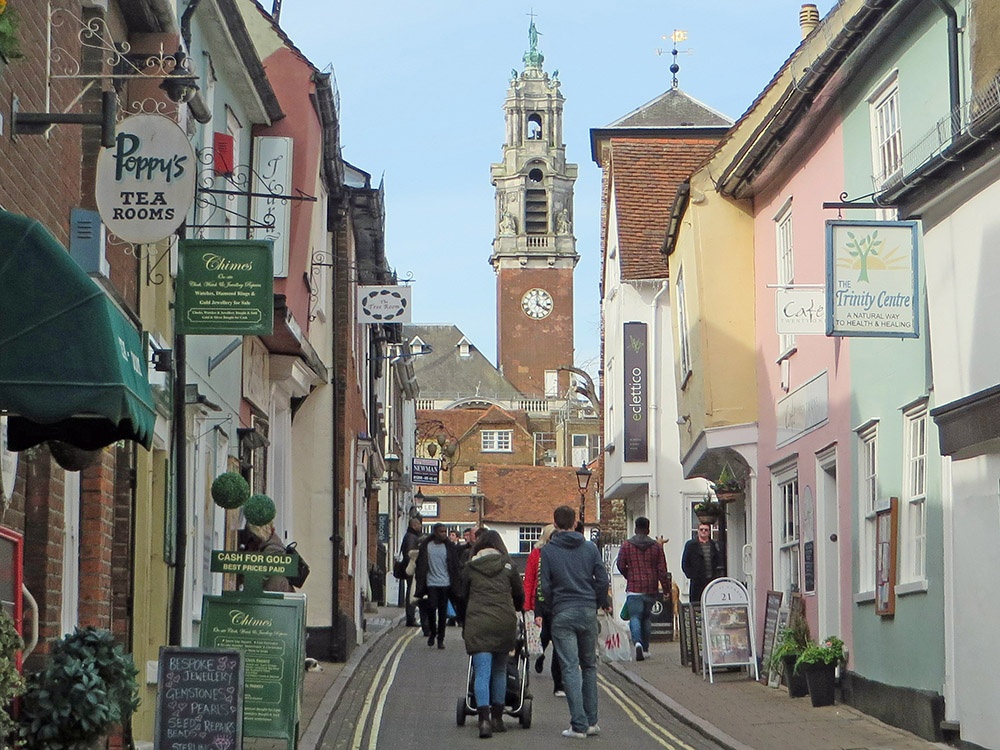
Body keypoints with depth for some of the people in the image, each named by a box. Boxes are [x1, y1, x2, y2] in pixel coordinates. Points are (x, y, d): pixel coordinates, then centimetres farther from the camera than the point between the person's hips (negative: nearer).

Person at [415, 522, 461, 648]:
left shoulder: (450, 547, 3)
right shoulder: (426, 546, 2)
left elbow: (455, 567, 6)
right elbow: (421, 566, 5)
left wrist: (455, 585, 1)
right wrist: (420, 585, 0)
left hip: (445, 584, 1)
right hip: (431, 583, -1)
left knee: (443, 612, 2)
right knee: (431, 608, -8)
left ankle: (440, 638, 11)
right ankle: (432, 632, 15)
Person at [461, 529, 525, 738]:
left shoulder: (470, 567, 11)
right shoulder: (507, 566, 10)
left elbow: (463, 596, 19)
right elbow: (519, 595, 16)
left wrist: (465, 624, 34)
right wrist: (514, 611, 38)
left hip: (477, 624, -1)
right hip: (504, 623, 1)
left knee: (482, 672, -5)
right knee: (499, 671, 16)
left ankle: (484, 719, -20)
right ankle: (497, 718, 20)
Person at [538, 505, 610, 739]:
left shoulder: (547, 551, -3)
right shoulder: (590, 548, 4)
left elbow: (545, 586, -6)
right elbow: (602, 580, 2)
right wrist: (602, 603, 19)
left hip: (562, 614, -3)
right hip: (588, 612, 3)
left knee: (570, 669, -3)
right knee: (589, 666, 15)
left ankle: (579, 725, -8)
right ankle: (591, 721, 14)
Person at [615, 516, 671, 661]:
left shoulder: (626, 545, -1)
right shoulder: (656, 546, 3)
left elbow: (620, 565, 1)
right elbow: (662, 569, 0)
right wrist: (666, 589, 5)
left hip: (634, 589, -2)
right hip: (651, 589, 2)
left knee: (635, 617, -4)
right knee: (647, 618, 15)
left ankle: (637, 642, -28)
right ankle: (645, 648, 17)